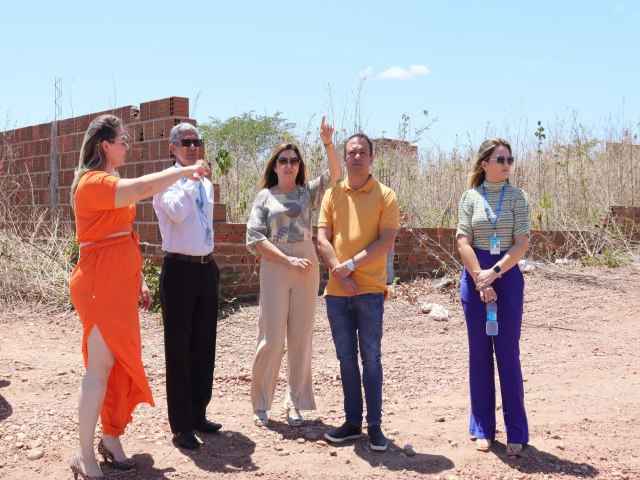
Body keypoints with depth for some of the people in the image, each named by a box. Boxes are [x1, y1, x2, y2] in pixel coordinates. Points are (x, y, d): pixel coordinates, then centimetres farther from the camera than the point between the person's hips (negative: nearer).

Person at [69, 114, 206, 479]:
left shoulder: (111, 183, 17)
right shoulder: (93, 182, -14)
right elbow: (144, 187, -29)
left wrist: (139, 280, 19)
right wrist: (187, 170, -17)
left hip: (120, 283, 9)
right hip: (100, 284, -9)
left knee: (121, 363, 10)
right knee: (101, 366, -7)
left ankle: (111, 438, 21)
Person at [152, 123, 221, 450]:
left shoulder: (206, 184, 15)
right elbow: (177, 212, -26)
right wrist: (192, 178, -17)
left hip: (207, 267, 7)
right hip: (180, 268, -7)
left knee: (204, 346, 11)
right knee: (179, 348, 0)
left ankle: (198, 414, 23)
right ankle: (181, 426, 7)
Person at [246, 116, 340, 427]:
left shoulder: (308, 192, 11)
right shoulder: (265, 197, 6)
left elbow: (334, 175, -5)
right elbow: (255, 239, -3)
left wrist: (327, 143, -18)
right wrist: (289, 260, -12)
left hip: (307, 268, 2)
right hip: (274, 268, -2)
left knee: (301, 337, 5)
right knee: (272, 337, -3)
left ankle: (295, 404, 14)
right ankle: (261, 404, 10)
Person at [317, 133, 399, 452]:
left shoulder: (384, 196, -1)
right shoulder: (332, 195, 10)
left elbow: (386, 242, -9)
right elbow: (322, 238, 3)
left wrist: (351, 265, -14)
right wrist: (338, 271, -11)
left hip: (370, 290, -3)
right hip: (337, 290, 4)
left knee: (371, 357, 1)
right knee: (346, 358, 10)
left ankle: (374, 425, 10)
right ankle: (352, 422, 19)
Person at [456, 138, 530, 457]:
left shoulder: (517, 197, 1)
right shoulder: (470, 197, 3)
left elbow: (522, 243, -5)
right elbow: (463, 243, -3)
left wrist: (494, 272, -16)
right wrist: (480, 281, -13)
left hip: (507, 276, -1)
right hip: (474, 278, 1)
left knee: (508, 354, 1)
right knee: (479, 354, 6)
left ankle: (516, 431, 10)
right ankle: (482, 429, 17)